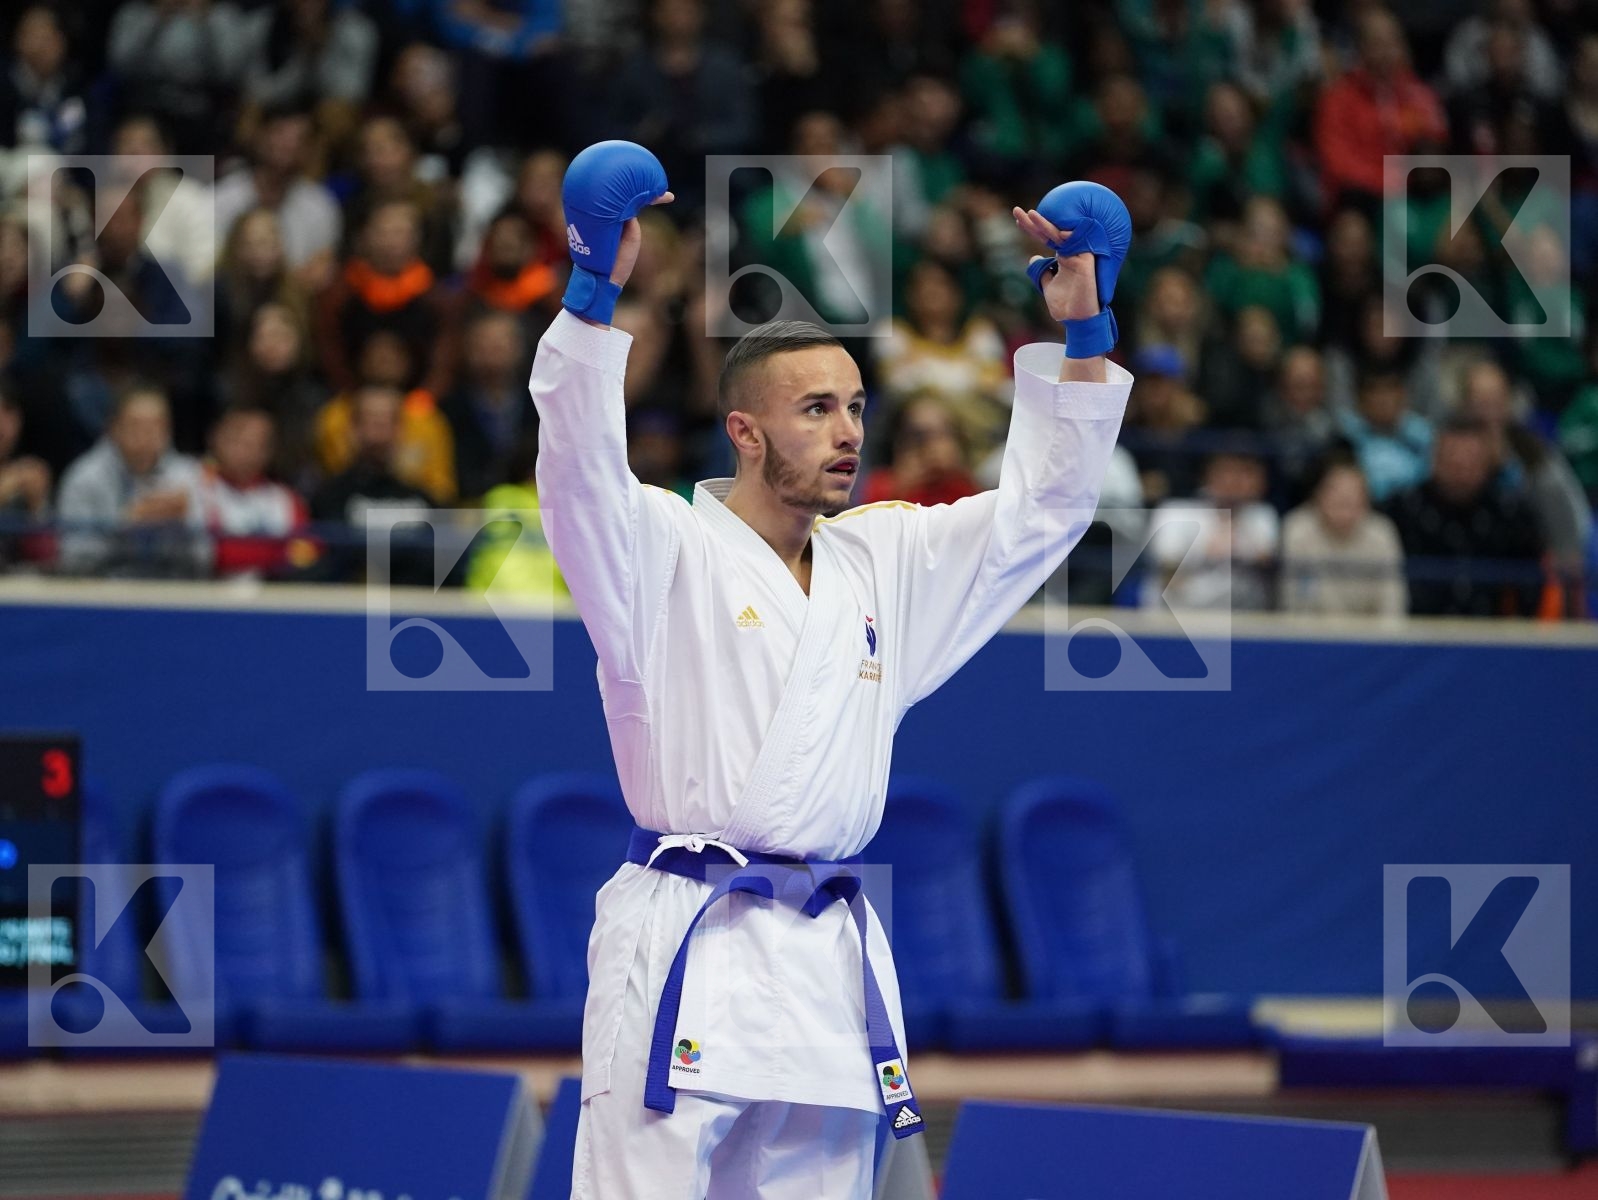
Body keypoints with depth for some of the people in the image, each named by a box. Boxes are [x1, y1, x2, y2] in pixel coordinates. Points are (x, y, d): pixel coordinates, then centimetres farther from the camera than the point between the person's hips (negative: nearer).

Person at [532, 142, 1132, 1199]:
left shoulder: (882, 562, 18)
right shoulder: (668, 549, 0)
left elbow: (1040, 508, 20)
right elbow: (583, 471, -18)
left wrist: (1084, 336, 10)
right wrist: (596, 292, -29)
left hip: (828, 956, 6)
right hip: (688, 950, -6)